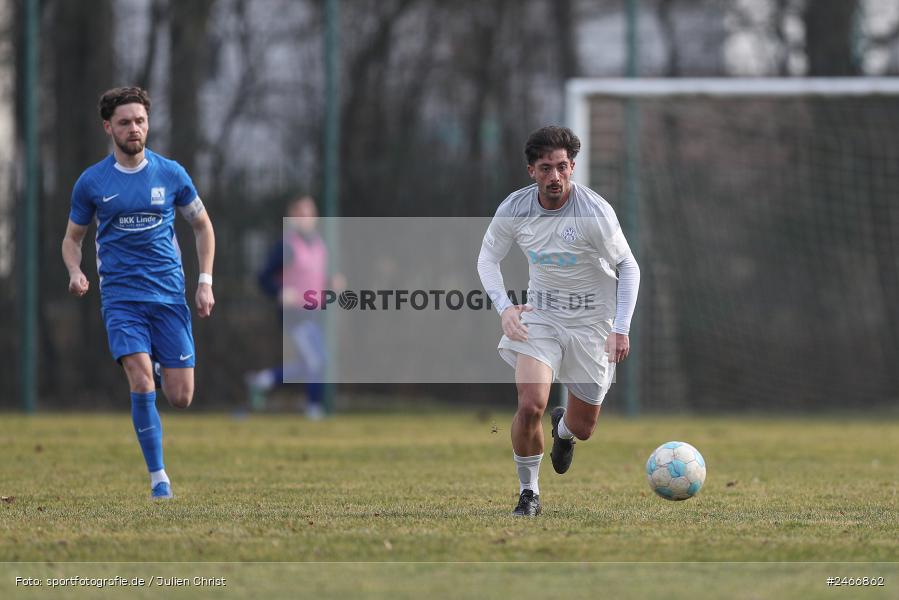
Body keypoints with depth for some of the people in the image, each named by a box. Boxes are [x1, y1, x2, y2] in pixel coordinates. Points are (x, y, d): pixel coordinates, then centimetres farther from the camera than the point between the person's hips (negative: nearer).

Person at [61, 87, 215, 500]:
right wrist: (75, 272, -8)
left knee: (180, 398, -2)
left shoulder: (171, 174, 4)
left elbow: (202, 225, 16)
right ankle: (158, 477, -9)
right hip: (121, 296, -1)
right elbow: (72, 237, 13)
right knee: (142, 382, -20)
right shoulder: (91, 182, 2)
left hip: (170, 295, 1)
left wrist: (205, 282, 6)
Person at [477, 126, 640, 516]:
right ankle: (528, 494, -1)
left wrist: (620, 330, -18)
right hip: (540, 314, 1)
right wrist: (504, 307, -12)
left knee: (583, 427, 7)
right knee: (530, 406, -21)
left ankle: (563, 428, 47)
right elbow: (487, 259, 5)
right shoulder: (514, 209, -11)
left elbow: (628, 268, -10)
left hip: (592, 319, -1)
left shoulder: (594, 212, -21)